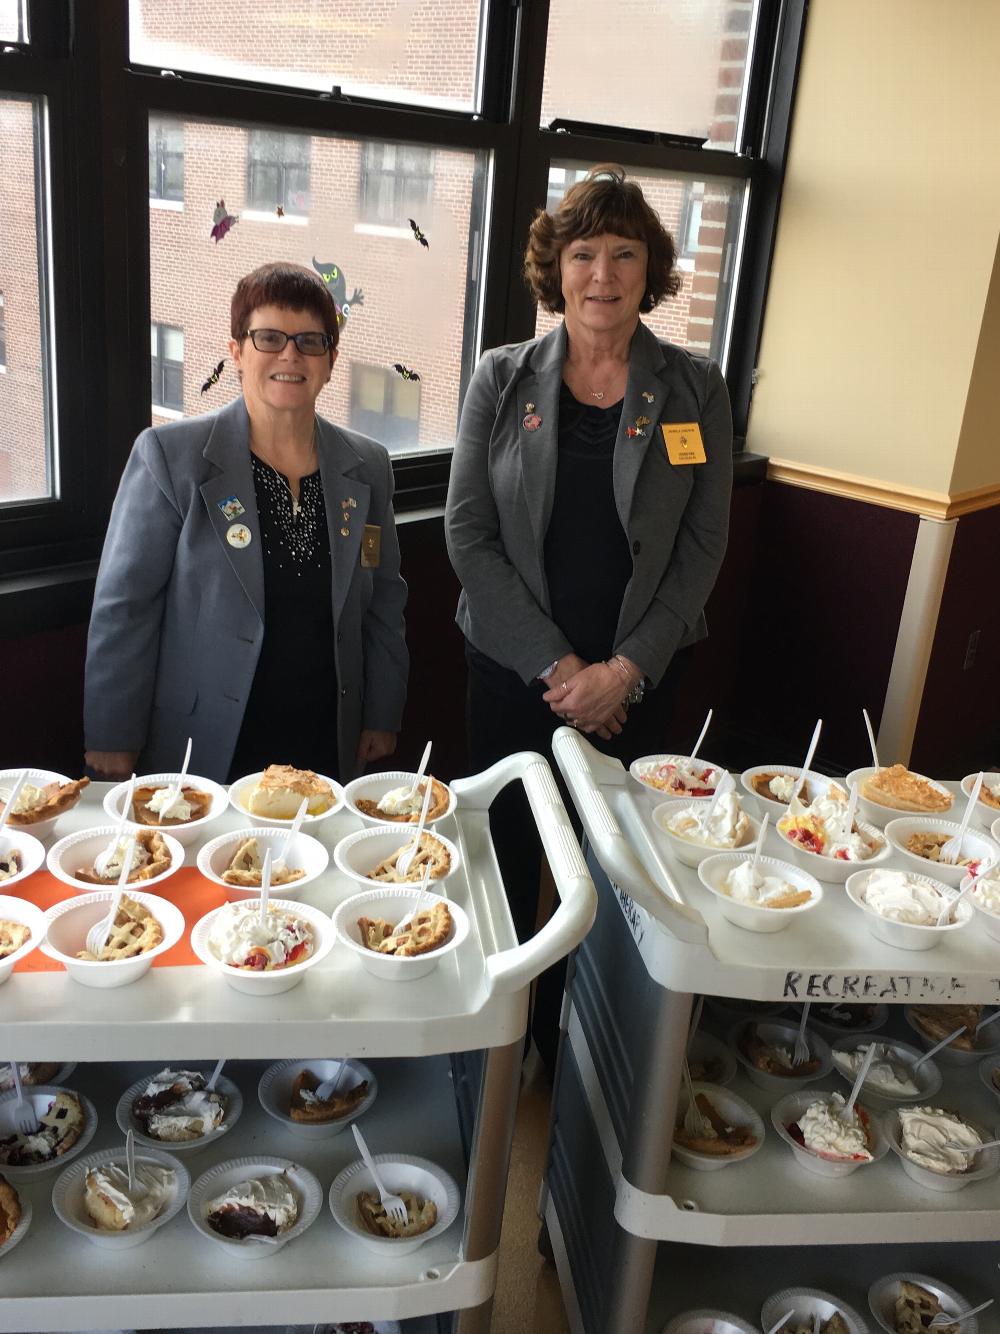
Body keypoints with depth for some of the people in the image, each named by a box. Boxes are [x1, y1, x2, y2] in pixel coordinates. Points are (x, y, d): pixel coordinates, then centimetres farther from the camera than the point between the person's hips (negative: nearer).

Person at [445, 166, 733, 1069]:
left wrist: (625, 670, -10)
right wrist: (555, 665, -11)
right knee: (508, 853, 11)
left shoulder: (695, 390, -2)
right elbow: (469, 534, -5)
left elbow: (703, 546, -2)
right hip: (516, 670, 0)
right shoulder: (503, 381, -3)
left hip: (636, 679, 0)